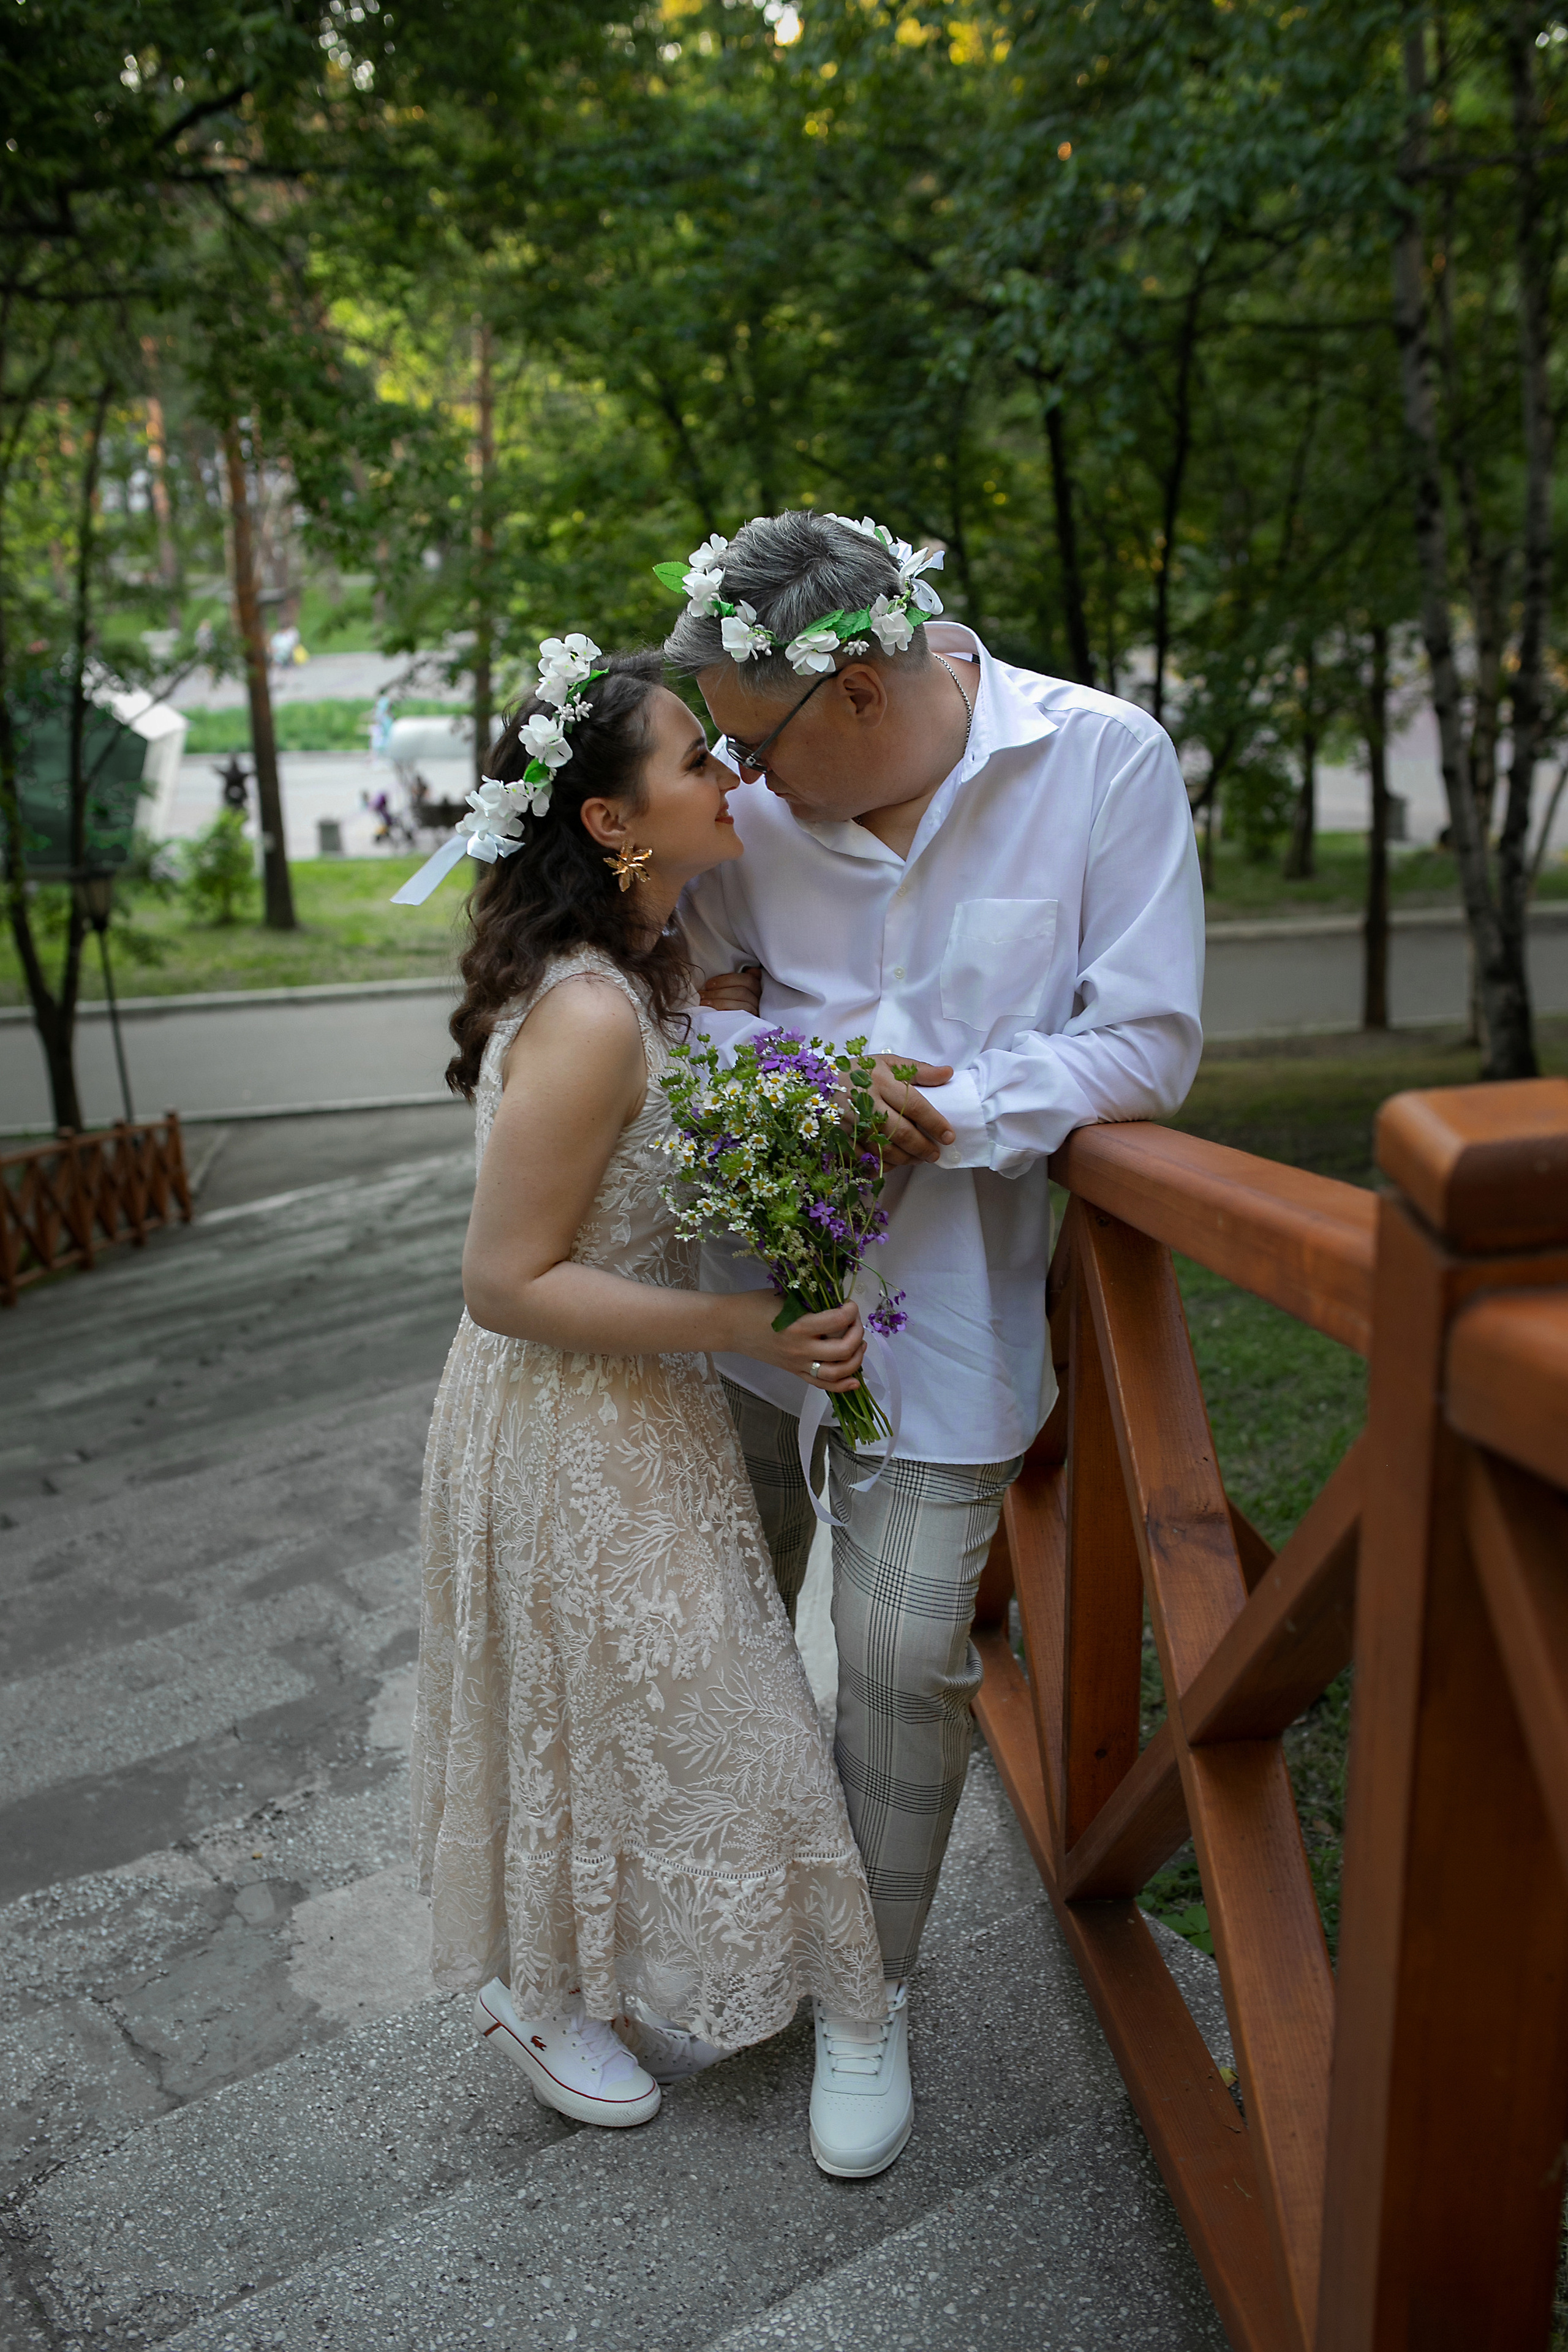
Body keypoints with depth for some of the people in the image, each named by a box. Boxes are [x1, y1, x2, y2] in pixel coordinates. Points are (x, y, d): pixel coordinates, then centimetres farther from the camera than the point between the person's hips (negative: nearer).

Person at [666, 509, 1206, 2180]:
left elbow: (1148, 1045, -11)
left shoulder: (1107, 760, -11)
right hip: (752, 1267, 4)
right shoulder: (762, 800, -4)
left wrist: (945, 1115, -22)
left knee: (901, 1660, 1)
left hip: (942, 1297, -3)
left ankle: (869, 1997, 28)